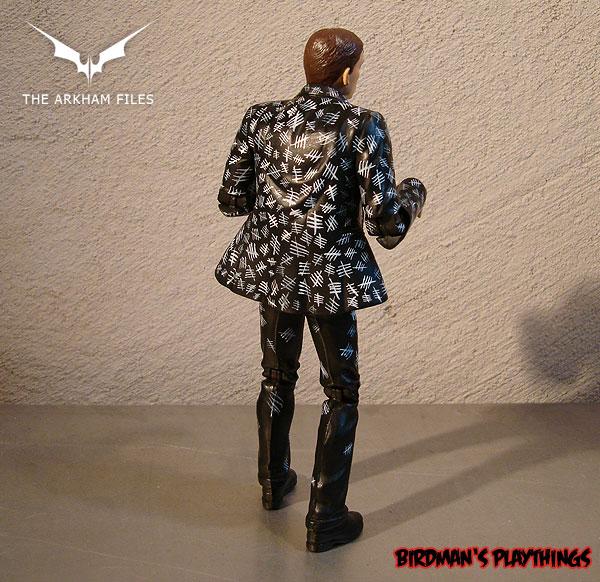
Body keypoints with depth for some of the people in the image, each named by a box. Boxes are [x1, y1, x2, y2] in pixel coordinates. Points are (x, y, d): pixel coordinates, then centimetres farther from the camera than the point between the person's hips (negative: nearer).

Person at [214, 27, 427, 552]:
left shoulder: (261, 118, -1)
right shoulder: (363, 125, -13)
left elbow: (231, 200, 2)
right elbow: (384, 224, -16)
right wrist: (412, 193, 5)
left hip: (270, 269, 5)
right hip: (331, 277, -4)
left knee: (277, 376, 24)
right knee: (341, 391, 12)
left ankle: (275, 482, 43)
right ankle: (324, 520, 18)